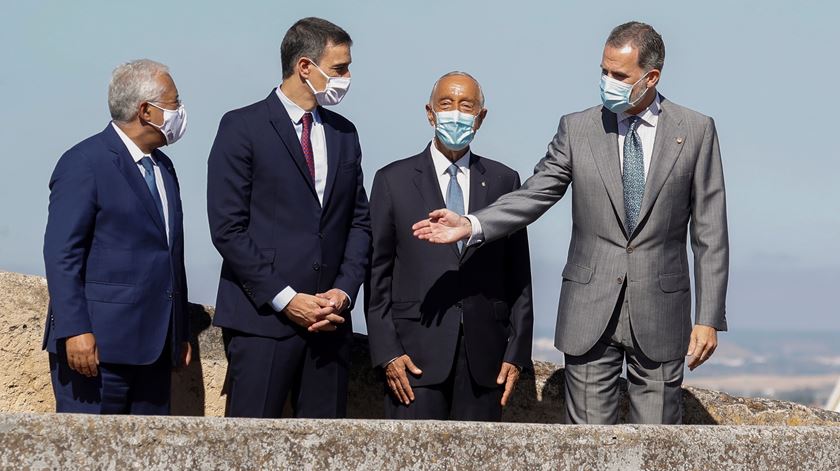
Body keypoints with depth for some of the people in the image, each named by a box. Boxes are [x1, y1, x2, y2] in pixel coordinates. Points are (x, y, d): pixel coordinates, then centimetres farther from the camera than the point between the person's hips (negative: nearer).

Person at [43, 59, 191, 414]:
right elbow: (62, 254, -14)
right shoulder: (85, 162, -8)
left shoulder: (162, 166, 19)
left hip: (154, 345, 8)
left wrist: (181, 333, 19)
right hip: (97, 344, -8)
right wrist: (76, 331, -21)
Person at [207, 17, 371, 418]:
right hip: (262, 318, -5)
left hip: (330, 321, 5)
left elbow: (359, 222, 16)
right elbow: (228, 229, -8)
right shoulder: (243, 128, -3)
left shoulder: (344, 134, 15)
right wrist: (285, 299, -12)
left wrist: (343, 290, 0)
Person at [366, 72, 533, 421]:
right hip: (416, 353, -2)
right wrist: (387, 352, -5)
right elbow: (377, 275, 3)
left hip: (483, 356, 2)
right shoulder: (393, 180, 6)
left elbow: (518, 275, 10)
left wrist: (517, 352, 3)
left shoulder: (503, 181, 11)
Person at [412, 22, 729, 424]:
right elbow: (535, 194, 3)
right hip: (590, 313, 1)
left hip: (660, 315, -1)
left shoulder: (696, 131, 1)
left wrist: (709, 317, -4)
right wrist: (470, 226, -15)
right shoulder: (577, 128, 5)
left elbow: (709, 233, 1)